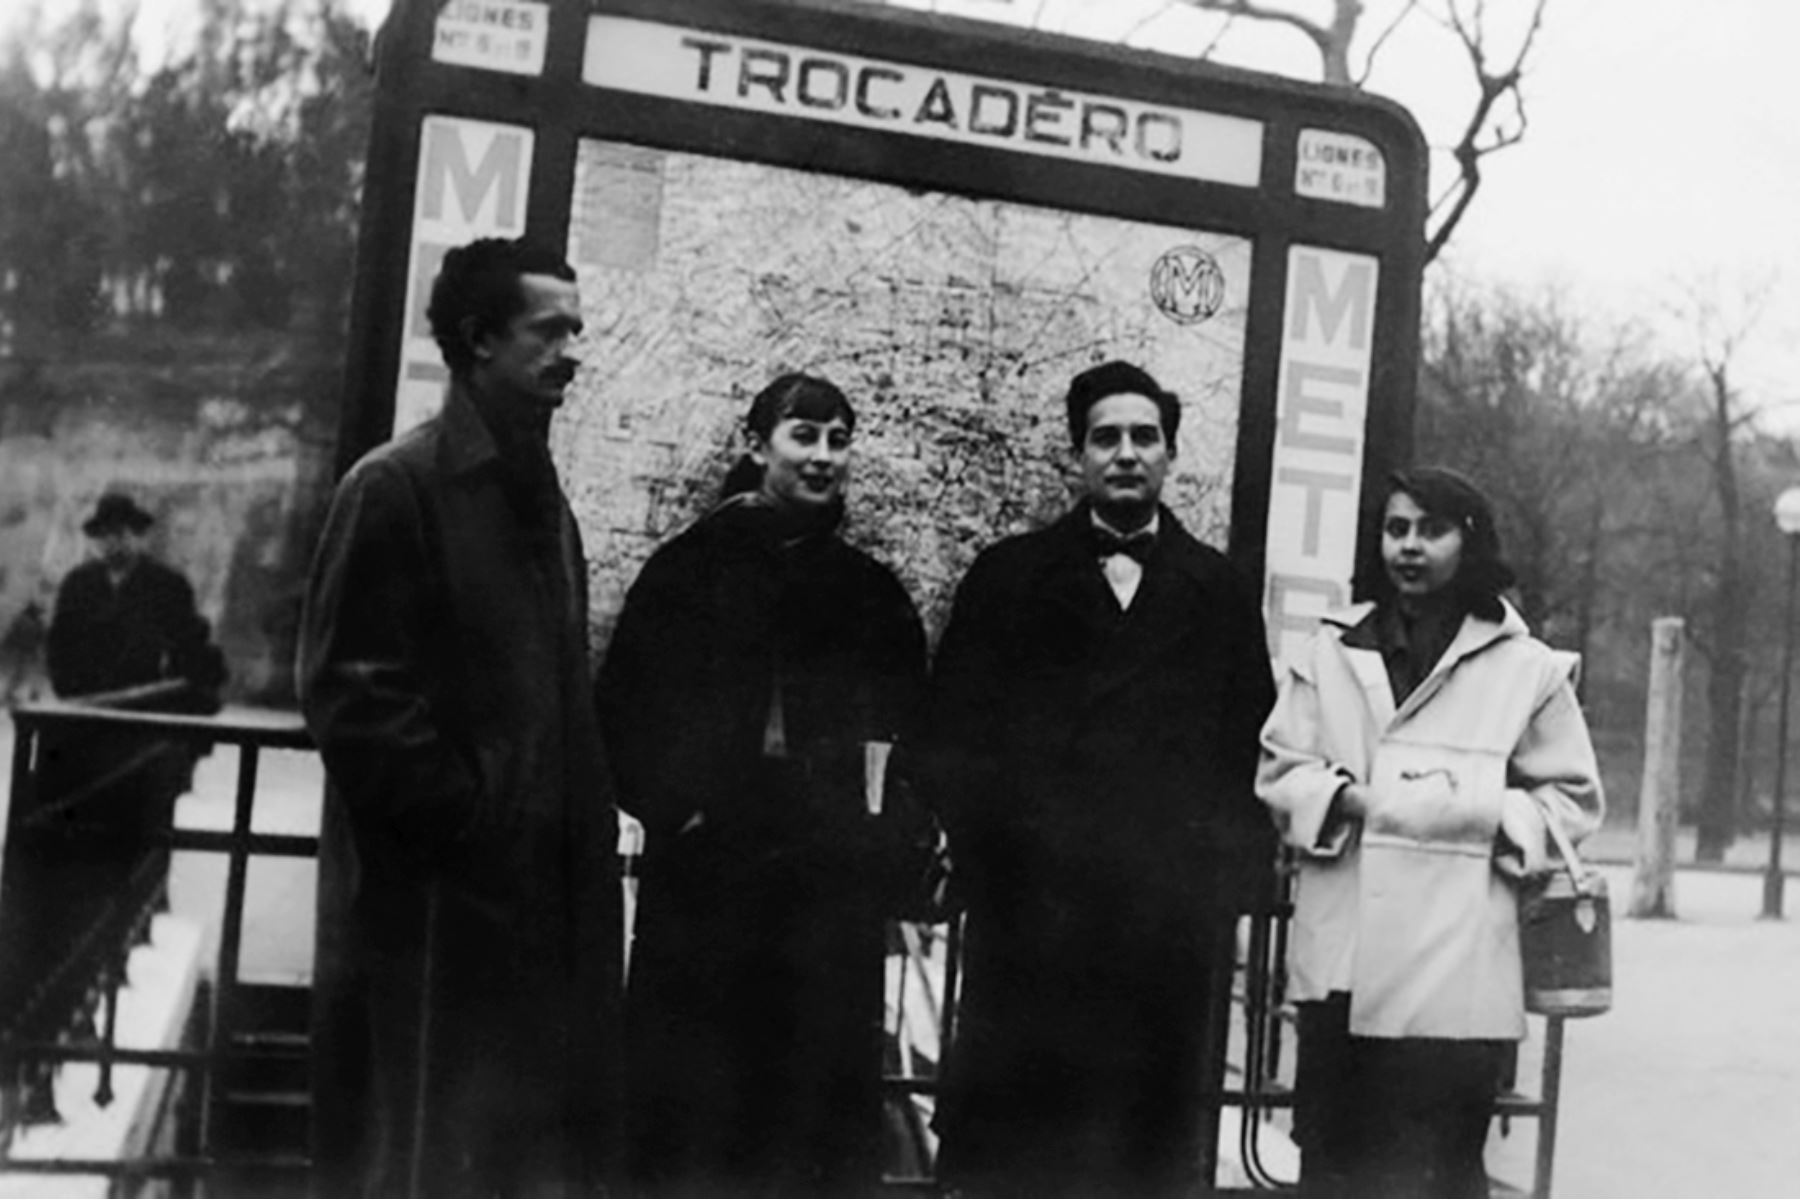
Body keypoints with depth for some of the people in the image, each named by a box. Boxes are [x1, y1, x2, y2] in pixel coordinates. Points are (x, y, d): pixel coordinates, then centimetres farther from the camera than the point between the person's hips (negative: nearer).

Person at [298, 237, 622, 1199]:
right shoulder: (395, 487, -9)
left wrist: (580, 817, 7)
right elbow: (349, 689, -15)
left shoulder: (544, 497, 15)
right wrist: (464, 817, -14)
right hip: (431, 901, -7)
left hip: (544, 894, 7)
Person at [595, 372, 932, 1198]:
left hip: (831, 890, 2)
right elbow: (622, 709, 1)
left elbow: (910, 730, 12)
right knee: (688, 1093, 3)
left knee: (821, 1092, 3)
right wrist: (670, 805, -9)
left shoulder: (872, 591, 10)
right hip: (703, 875, -1)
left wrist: (896, 832, 0)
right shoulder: (689, 568, 3)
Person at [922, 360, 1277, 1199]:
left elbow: (1251, 745, 8)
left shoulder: (1219, 591, 12)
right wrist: (984, 850, -4)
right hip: (1032, 904, -1)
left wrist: (1235, 870, -2)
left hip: (1175, 917, 1)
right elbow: (954, 733, 5)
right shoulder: (1008, 577, 8)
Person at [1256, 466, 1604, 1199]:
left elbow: (1573, 799, 6)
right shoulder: (1332, 651, 11)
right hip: (1342, 956, 3)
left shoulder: (1526, 668, 3)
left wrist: (1491, 816, -11)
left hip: (1456, 969, -2)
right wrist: (1349, 798, -8)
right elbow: (1280, 771, 10)